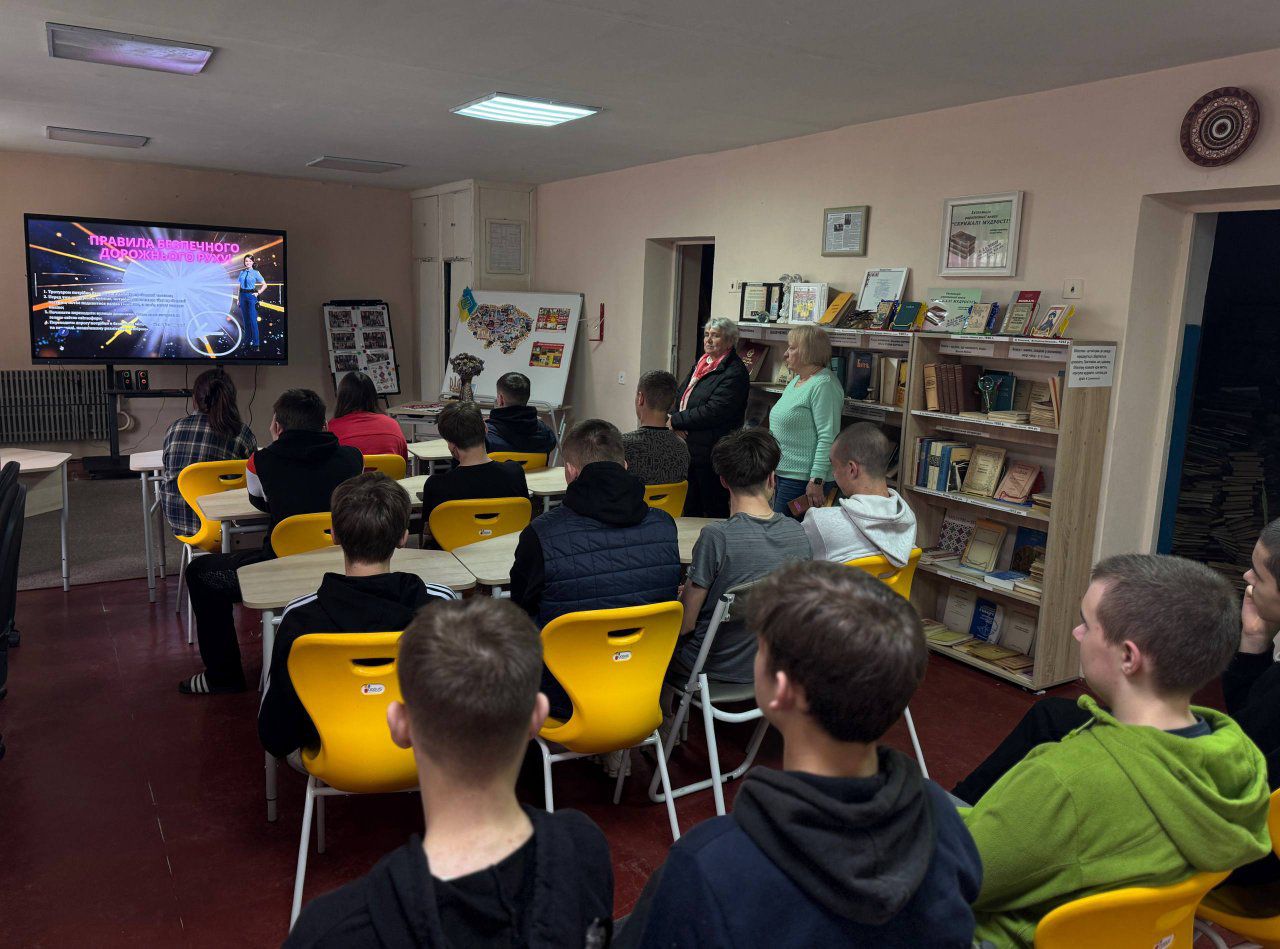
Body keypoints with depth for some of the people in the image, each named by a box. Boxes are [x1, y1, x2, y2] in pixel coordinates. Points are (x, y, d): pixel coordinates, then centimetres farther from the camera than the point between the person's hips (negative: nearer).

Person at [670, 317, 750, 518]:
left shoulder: (735, 372, -13)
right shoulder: (701, 363, 15)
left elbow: (713, 413, -21)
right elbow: (679, 395, 15)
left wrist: (676, 420, -13)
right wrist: (677, 423, -5)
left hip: (712, 455, -8)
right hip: (688, 449, 8)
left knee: (715, 511, 1)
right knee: (689, 510, 15)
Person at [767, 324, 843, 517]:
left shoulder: (823, 385, -16)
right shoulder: (796, 381, 15)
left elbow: (828, 437, -21)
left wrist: (817, 480, -24)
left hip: (801, 478, -10)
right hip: (782, 472, 10)